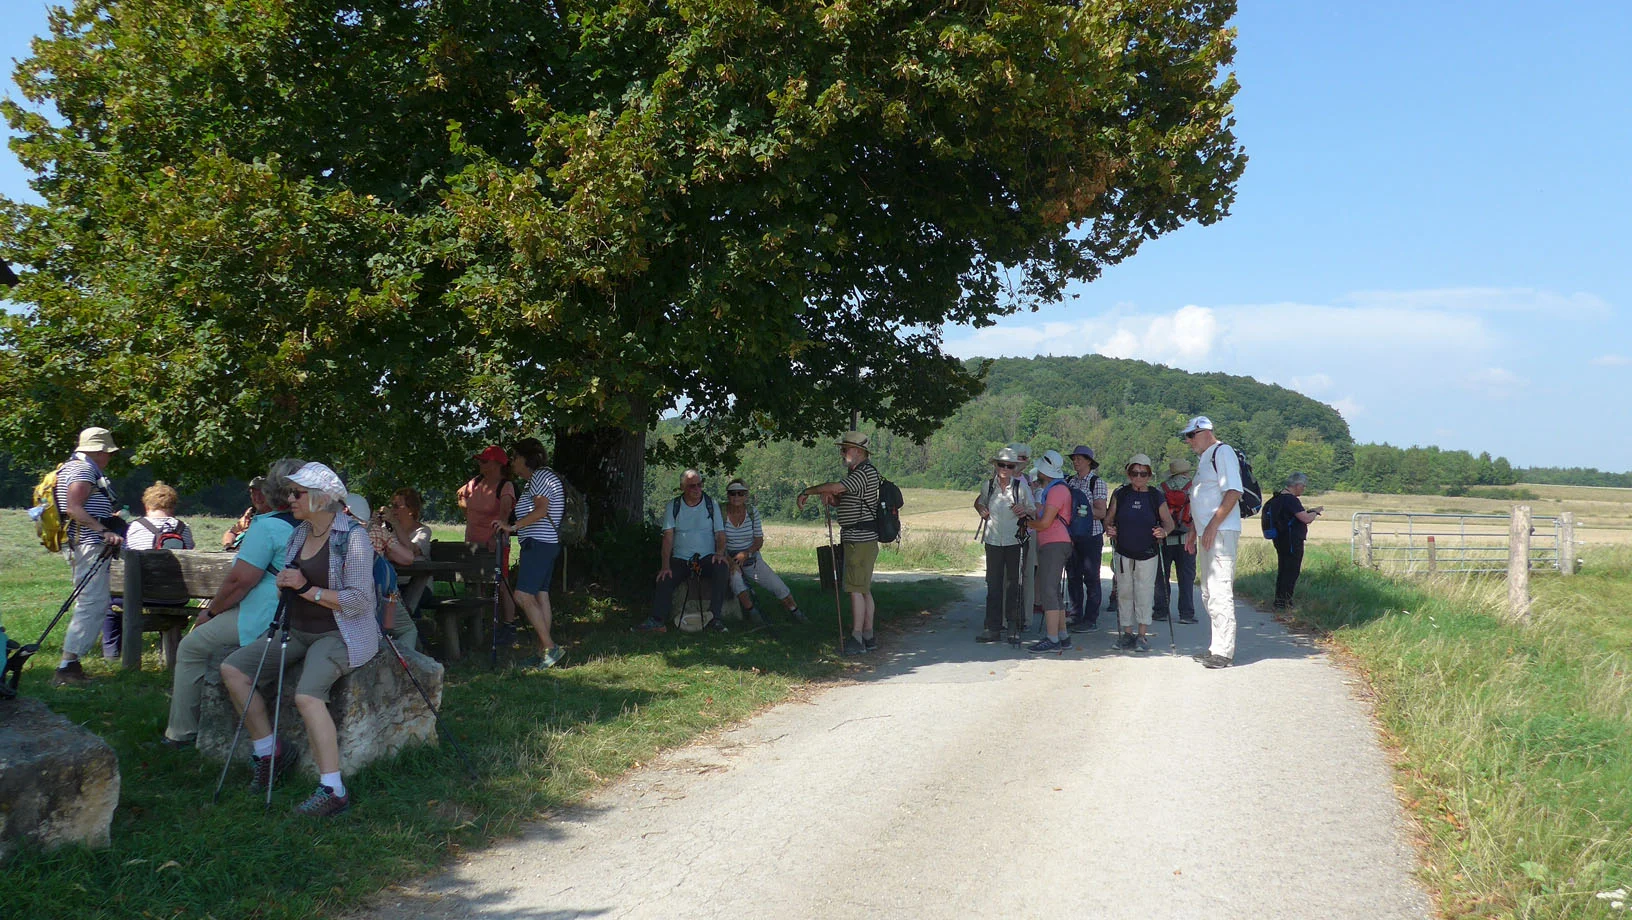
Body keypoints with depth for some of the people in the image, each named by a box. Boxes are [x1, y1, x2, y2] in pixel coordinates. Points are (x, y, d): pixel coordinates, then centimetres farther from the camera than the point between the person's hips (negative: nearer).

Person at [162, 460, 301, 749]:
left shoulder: (268, 526, -16)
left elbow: (241, 580, -16)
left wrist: (212, 611, 1)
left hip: (265, 620, -9)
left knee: (191, 647, 11)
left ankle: (181, 733, 16)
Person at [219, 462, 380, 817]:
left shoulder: (353, 537, -13)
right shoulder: (298, 534, 11)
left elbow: (359, 601, -18)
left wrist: (307, 588, -20)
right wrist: (284, 585, -1)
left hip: (340, 634, -9)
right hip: (298, 630, 9)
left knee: (307, 695, -32)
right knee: (232, 669, -5)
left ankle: (333, 791, -28)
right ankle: (270, 751, 6)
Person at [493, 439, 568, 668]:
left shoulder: (541, 476, -9)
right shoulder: (536, 479, 22)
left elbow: (541, 510, -21)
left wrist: (512, 526, -21)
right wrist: (511, 530, 18)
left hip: (538, 544, -11)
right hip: (546, 544, 11)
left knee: (523, 596, -15)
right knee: (541, 596, 7)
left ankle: (550, 647, -17)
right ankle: (544, 651, 7)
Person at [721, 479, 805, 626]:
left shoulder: (752, 512, -1)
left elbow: (759, 541, 1)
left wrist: (746, 554, -18)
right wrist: (729, 561, -26)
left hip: (751, 558, 3)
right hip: (728, 558, -3)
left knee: (777, 585, -7)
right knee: (734, 576, -37)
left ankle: (793, 610, 15)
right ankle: (750, 609, -21)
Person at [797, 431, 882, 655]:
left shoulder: (866, 472, -15)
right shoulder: (856, 473, 19)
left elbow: (836, 487, -25)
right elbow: (843, 499, 23)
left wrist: (807, 492, -13)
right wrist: (829, 497, 0)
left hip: (861, 540, -11)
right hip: (857, 540, 11)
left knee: (856, 589, -10)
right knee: (864, 590, 12)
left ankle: (856, 639, -10)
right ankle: (868, 637, 16)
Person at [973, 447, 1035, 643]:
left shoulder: (1021, 486, -4)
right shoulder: (988, 485, 4)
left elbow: (1034, 511, 3)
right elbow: (979, 502, 24)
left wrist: (1025, 511, -19)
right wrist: (982, 511, 3)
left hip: (1014, 541, -2)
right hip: (993, 540, 2)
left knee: (1013, 583, 5)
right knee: (993, 584, 1)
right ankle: (993, 628, 1)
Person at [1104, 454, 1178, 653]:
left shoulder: (1156, 497, -1)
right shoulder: (1120, 495, 3)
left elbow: (1169, 522, 3)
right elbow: (1109, 518, 9)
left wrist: (1164, 531, -18)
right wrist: (1109, 529, -13)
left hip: (1148, 554, -2)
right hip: (1123, 553, 2)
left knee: (1144, 593, -4)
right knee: (1125, 592, 6)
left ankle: (1143, 635, 2)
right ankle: (1127, 633, 16)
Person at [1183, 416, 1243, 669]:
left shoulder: (1222, 452, -8)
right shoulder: (1203, 458, 22)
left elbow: (1233, 492, -17)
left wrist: (1212, 526, -21)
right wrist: (1194, 531, 23)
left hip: (1220, 532, -10)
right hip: (1206, 534, 10)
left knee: (1219, 591, -12)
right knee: (1209, 593, 12)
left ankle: (1223, 651, -11)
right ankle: (1217, 646, 17)